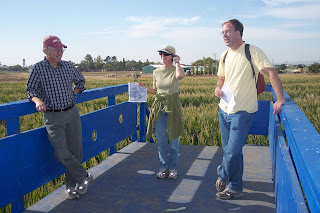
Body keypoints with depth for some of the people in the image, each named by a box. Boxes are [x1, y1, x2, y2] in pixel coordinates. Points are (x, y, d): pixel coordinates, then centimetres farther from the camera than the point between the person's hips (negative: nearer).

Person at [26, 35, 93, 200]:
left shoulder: (68, 66, 6)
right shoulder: (37, 69, -3)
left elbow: (81, 80, 25)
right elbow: (30, 90, -1)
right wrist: (37, 100, -20)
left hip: (72, 113, 3)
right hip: (52, 117, -3)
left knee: (75, 151, 4)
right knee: (62, 153, -10)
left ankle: (71, 185, 21)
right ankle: (84, 177, 11)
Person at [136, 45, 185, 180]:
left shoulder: (175, 70, -3)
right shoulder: (156, 72, 9)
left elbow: (180, 75, -29)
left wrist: (177, 62, -14)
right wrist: (144, 88, 1)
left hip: (173, 108, -3)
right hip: (159, 108, 4)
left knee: (173, 140, 6)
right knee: (161, 141, 9)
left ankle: (173, 168, 20)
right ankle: (164, 167, 23)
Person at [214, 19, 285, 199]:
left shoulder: (252, 51, -10)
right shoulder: (225, 55, 11)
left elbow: (271, 72, -16)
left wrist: (280, 100, -23)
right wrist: (218, 89, -1)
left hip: (242, 111, -7)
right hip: (224, 109, 7)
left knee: (233, 151, -9)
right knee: (229, 150, 14)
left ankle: (223, 177, 20)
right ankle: (235, 187, 32)